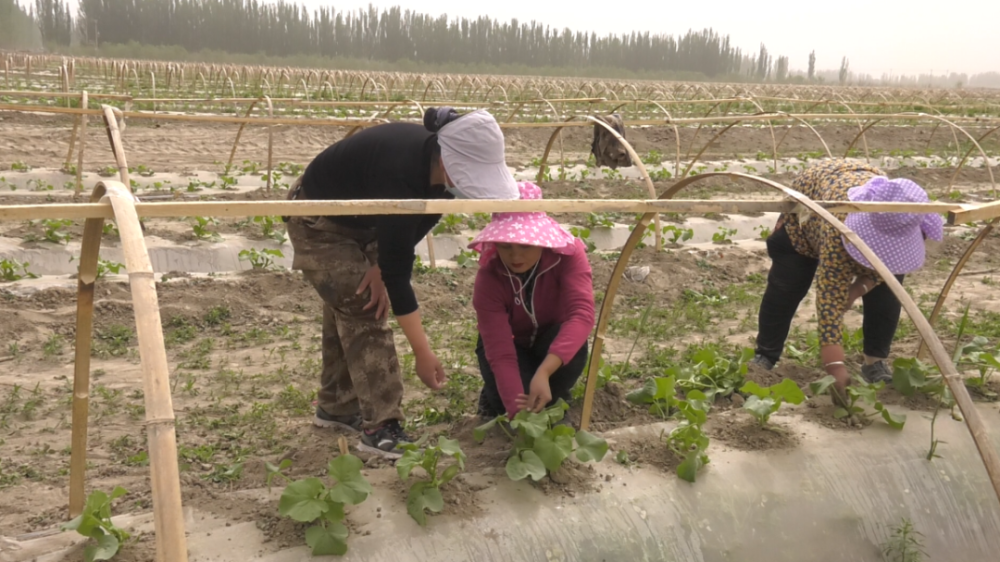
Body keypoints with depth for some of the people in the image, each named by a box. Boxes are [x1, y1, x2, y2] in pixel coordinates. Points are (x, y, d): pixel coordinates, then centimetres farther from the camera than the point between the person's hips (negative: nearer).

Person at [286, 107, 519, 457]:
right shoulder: (401, 175, -41)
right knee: (363, 313, -12)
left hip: (359, 221, 8)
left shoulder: (434, 168, -18)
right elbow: (397, 270, -38)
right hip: (317, 221, -8)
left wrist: (378, 263, -22)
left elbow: (405, 234, -5)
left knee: (348, 307, 13)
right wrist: (422, 352, -35)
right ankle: (380, 428, -8)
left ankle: (337, 406, 27)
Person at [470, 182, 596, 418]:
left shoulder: (568, 255, -31)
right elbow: (500, 353, -35)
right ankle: (494, 396, 6)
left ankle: (554, 406, -6)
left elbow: (582, 313, -47)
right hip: (511, 346, -1)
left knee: (573, 345, -36)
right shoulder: (489, 279, -31)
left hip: (552, 344, 1)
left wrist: (543, 372, -60)